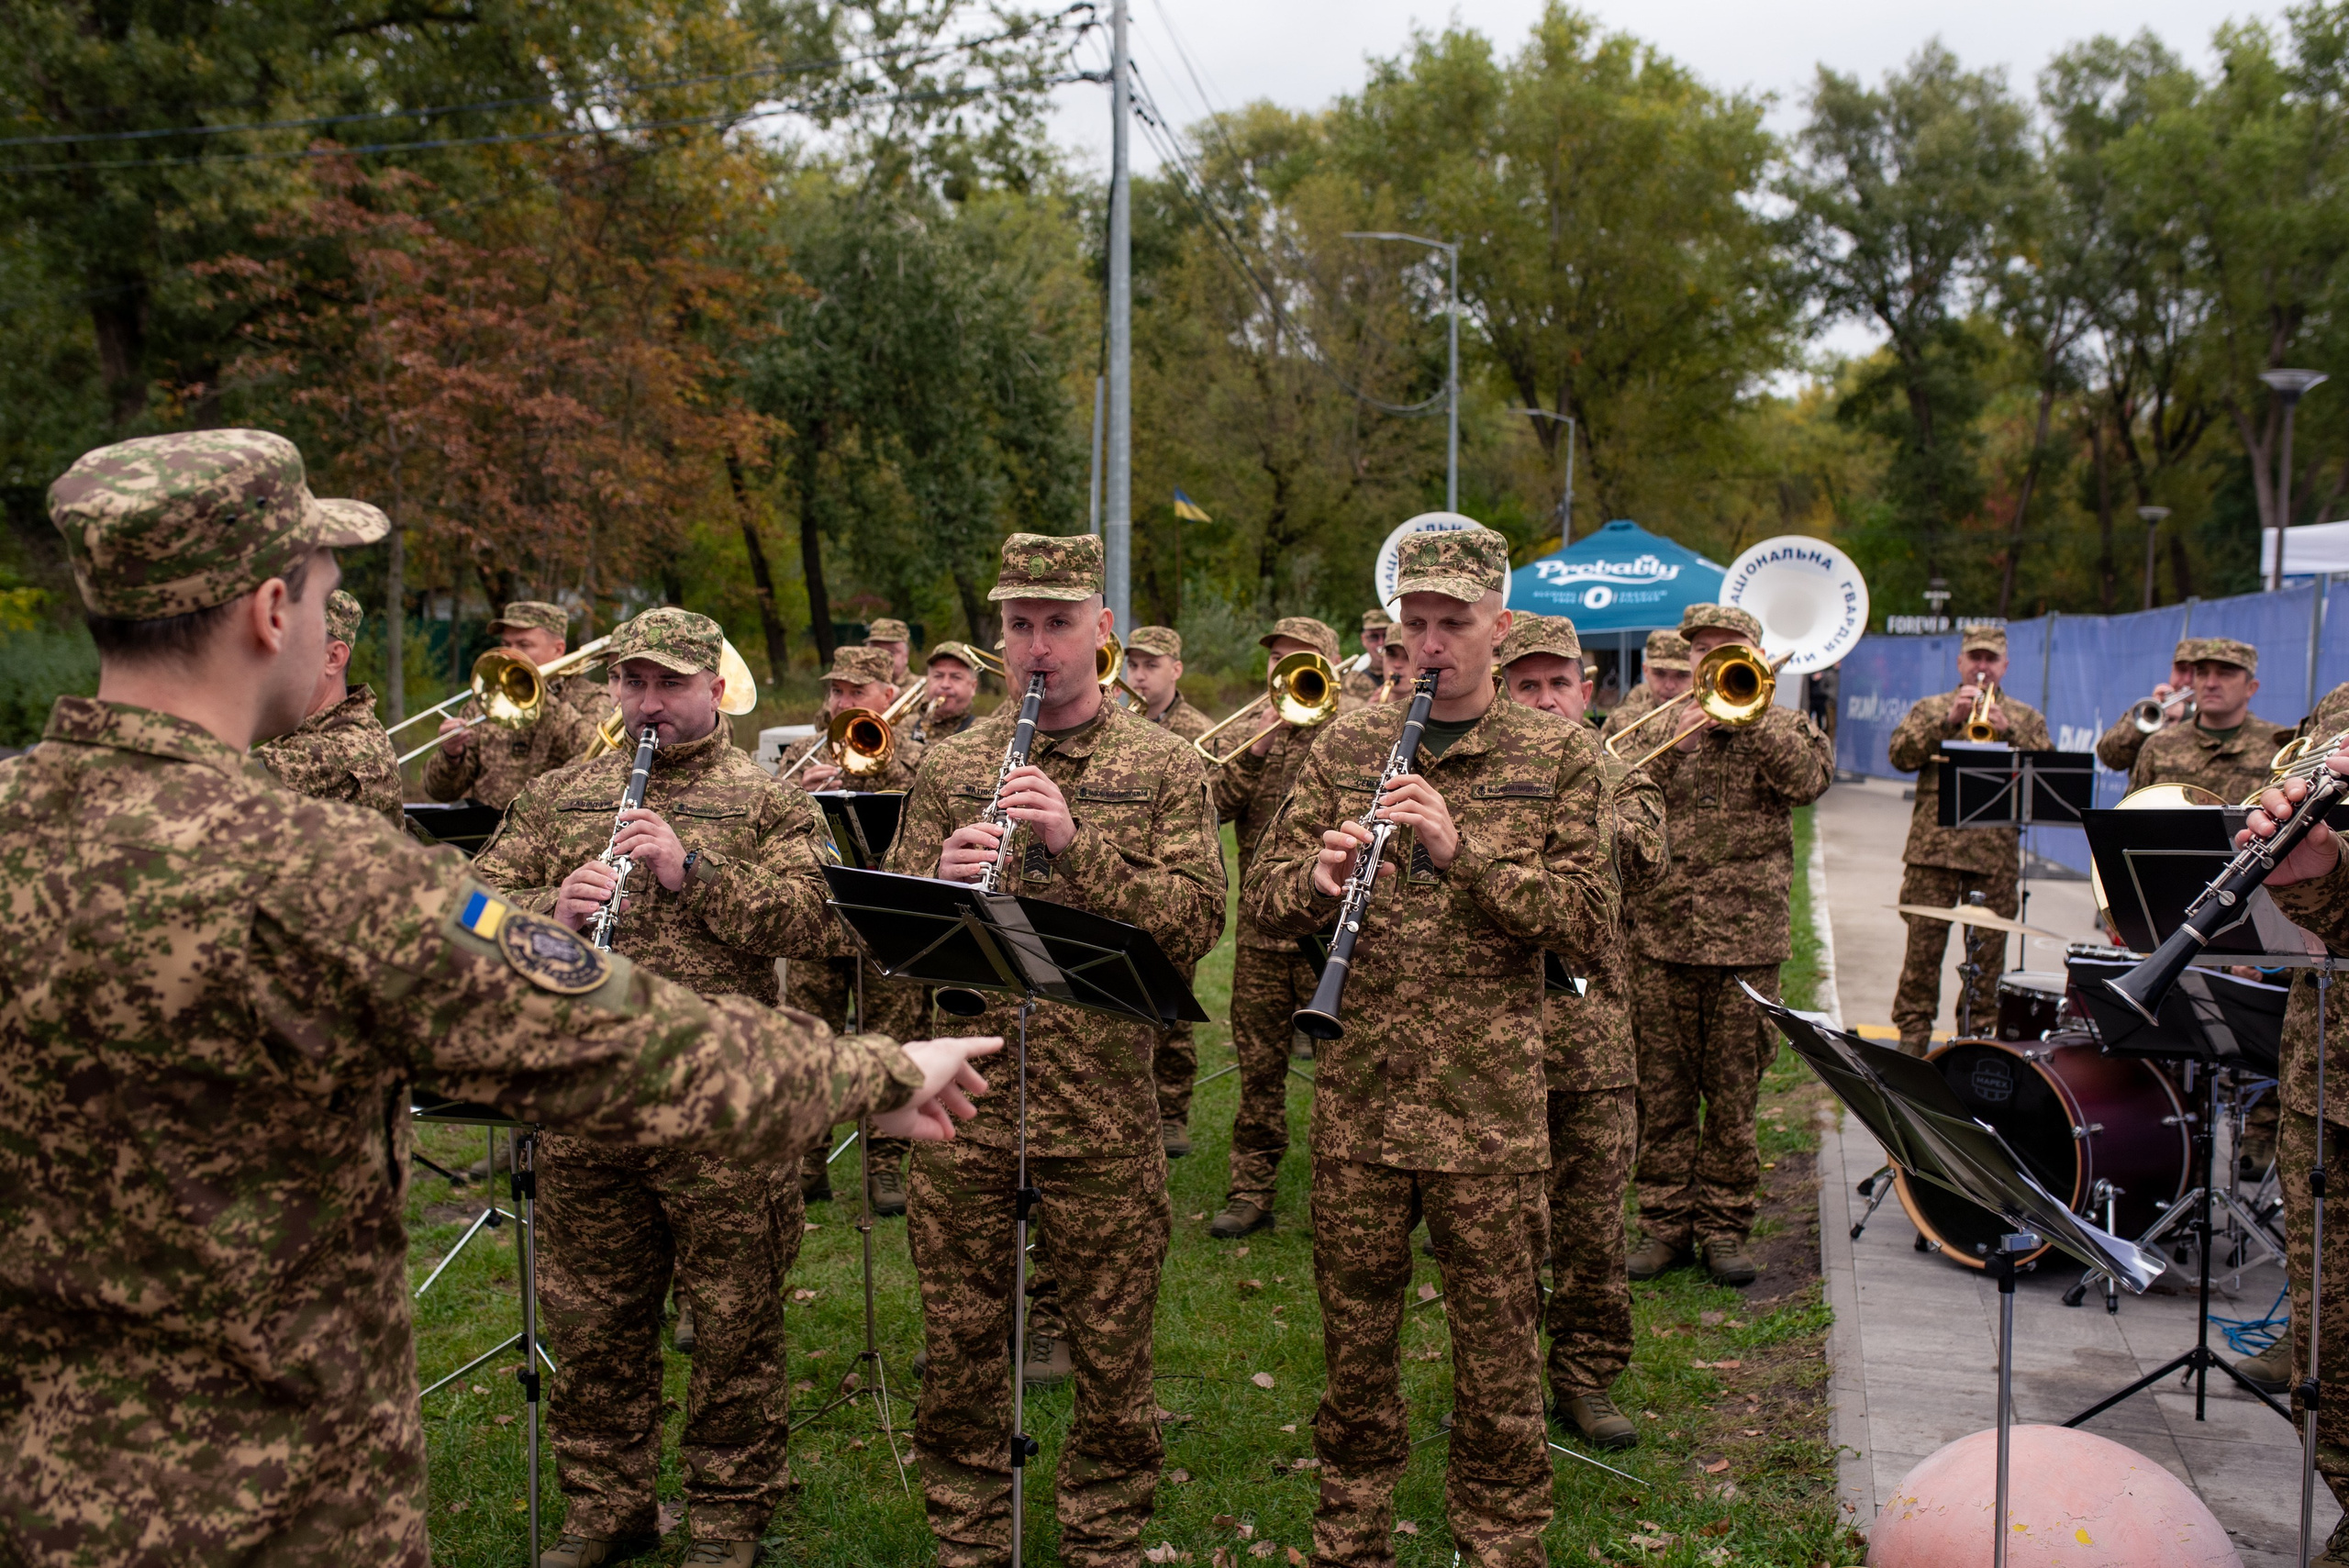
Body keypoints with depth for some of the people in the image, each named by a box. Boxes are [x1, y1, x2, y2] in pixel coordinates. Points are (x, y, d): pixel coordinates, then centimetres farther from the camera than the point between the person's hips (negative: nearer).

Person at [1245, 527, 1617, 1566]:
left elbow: (1588, 931, -6)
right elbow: (1261, 898, 7)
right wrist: (1321, 875, -16)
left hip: (1489, 1109, -2)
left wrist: (1463, 852, -19)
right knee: (1354, 1338, 13)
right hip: (1357, 1100, 2)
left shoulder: (1556, 756, 1)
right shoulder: (1345, 747, 8)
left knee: (1495, 1352, 8)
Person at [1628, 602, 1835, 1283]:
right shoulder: (1652, 727, 12)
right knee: (1662, 1092, 5)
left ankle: (1724, 1227, 16)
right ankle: (1666, 1223, 16)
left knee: (1733, 1093, 4)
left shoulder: (1783, 725, 9)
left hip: (1746, 940, -1)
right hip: (1658, 938, 1)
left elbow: (1806, 780, -12)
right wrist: (1676, 741, -13)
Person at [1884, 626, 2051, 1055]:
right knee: (1924, 946, -1)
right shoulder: (1929, 709, 13)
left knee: (1987, 951, 2)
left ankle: (1981, 1033, 12)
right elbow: (1901, 755, -4)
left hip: (1997, 854, 1)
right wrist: (1950, 720, -11)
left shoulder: (2026, 718, 15)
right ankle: (1913, 1033, 7)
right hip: (1934, 847, -1)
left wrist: (2007, 732, -11)